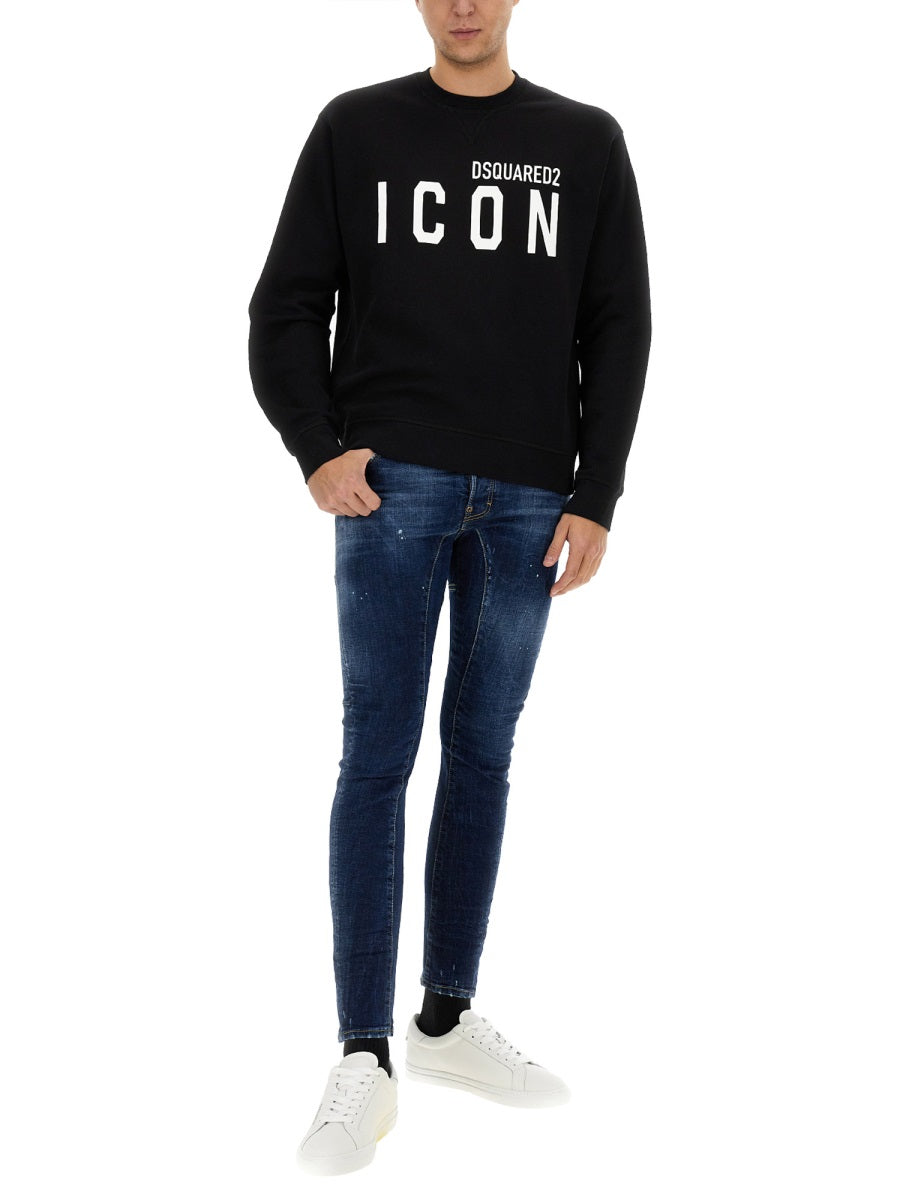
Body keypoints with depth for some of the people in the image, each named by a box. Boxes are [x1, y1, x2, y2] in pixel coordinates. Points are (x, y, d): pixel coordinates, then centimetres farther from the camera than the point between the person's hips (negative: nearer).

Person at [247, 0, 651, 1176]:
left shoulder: (586, 142, 10)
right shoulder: (356, 127, 7)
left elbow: (617, 329, 7)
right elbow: (288, 306, 5)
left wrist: (595, 496, -1)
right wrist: (317, 448, -9)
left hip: (527, 500, 2)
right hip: (394, 484, -2)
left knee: (483, 757, 8)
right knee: (378, 759, -6)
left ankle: (448, 1018, 20)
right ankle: (364, 1063, -2)